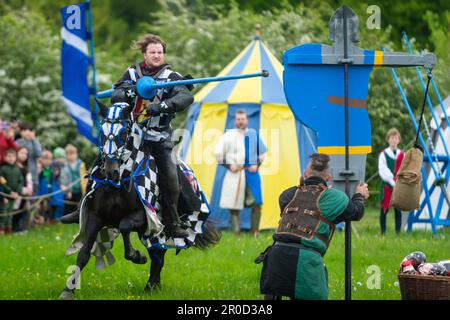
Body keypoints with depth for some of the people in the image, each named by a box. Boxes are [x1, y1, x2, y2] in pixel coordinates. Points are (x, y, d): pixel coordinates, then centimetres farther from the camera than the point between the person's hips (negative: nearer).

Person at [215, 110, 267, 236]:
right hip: (234, 174, -1)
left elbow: (262, 153, 18)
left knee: (256, 203, -7)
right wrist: (228, 165, -6)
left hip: (251, 173, 2)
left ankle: (254, 232, 6)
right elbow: (218, 154, 4)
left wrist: (257, 165, 2)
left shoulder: (253, 134, 9)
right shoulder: (228, 135, 2)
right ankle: (236, 233, 3)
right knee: (234, 205, -2)